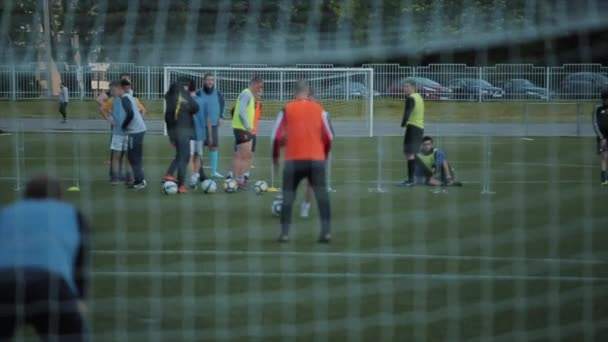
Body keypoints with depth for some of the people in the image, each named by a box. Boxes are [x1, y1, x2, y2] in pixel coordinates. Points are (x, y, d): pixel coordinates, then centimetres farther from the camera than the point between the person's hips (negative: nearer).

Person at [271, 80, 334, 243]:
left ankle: (285, 233, 4)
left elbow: (276, 136, 0)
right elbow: (329, 136, 9)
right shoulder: (319, 110, 6)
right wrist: (325, 155, 24)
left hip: (293, 160, -1)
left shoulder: (287, 110, 2)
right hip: (317, 159, 1)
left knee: (288, 196, 9)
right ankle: (326, 231, -8)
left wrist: (275, 156, 13)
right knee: (322, 194, 2)